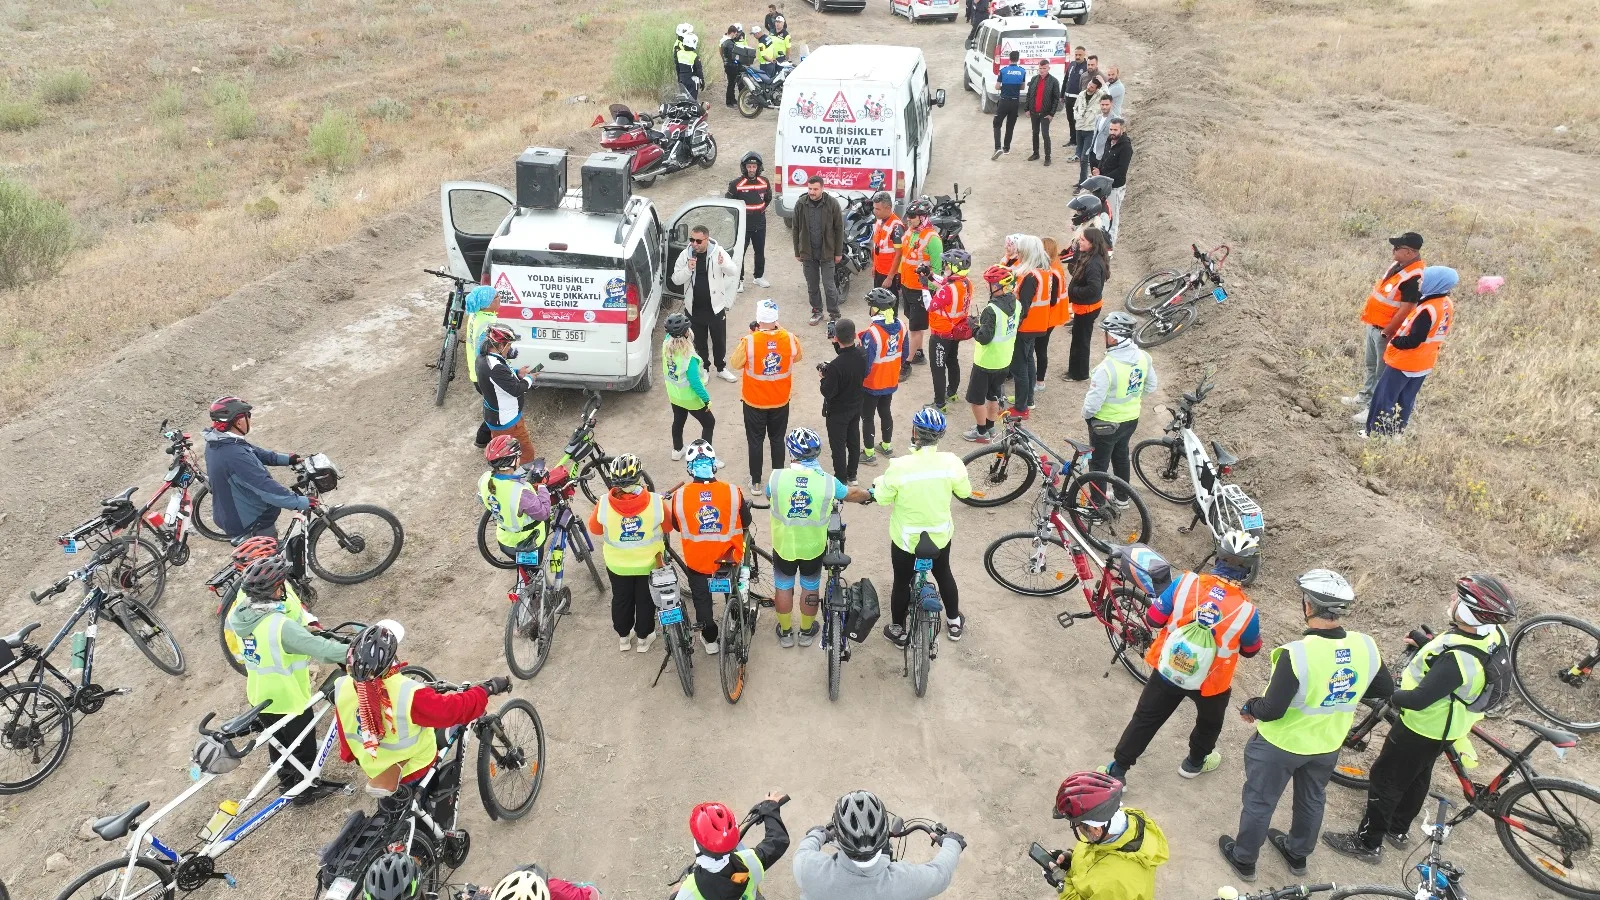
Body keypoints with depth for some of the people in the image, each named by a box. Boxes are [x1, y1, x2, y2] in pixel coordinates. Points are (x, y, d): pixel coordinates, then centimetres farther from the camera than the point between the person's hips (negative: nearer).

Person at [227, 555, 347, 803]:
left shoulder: (237, 614, -13)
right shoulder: (280, 625, -37)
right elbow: (318, 648, -38)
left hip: (259, 695, 7)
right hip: (289, 698, -7)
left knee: (278, 740, 28)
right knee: (303, 745, 17)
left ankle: (287, 781, 48)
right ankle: (305, 789, 34)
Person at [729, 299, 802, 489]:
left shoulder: (748, 341, -23)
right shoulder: (790, 339, -16)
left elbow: (736, 363, -6)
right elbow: (797, 357, 6)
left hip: (754, 401, -2)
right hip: (781, 401, 2)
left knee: (755, 440, 13)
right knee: (777, 439, 19)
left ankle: (756, 482, 24)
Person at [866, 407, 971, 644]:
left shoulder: (899, 466, -28)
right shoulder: (951, 462, -20)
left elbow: (882, 498, -14)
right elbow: (965, 492, -3)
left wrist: (880, 482, 6)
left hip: (906, 538, -2)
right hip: (940, 535, 3)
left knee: (902, 582, 20)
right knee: (943, 573, 28)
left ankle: (898, 630, 38)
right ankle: (954, 622, 46)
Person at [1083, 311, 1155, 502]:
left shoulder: (1107, 367, -32)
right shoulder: (1143, 357, -11)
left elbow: (1093, 402, -28)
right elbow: (1150, 388, 4)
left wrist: (1086, 414, -7)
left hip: (1106, 423, -7)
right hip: (1131, 419, 7)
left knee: (1099, 464, 12)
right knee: (1121, 456, 28)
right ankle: (1122, 497, 44)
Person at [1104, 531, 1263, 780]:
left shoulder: (1186, 583, -22)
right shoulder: (1247, 611, -24)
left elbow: (1153, 619, -11)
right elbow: (1251, 650, -4)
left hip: (1167, 670, 1)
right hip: (1210, 683, -1)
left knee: (1145, 719, 21)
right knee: (1209, 722, 32)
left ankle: (1117, 770, 30)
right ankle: (1195, 763, 54)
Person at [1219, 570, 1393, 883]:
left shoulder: (1297, 653, -36)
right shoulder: (1366, 646, -19)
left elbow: (1271, 710, -29)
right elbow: (1385, 690, 0)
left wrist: (1250, 707, -8)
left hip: (1280, 744, -5)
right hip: (1328, 744, 5)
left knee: (1259, 802, 19)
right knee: (1312, 801, 29)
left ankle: (1244, 858, 38)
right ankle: (1298, 854, 51)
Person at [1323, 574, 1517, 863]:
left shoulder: (1458, 660, -42)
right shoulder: (1494, 633, -15)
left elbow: (1418, 700, -38)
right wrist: (1430, 643, 7)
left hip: (1423, 728, -8)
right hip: (1447, 726, 8)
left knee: (1385, 780, 11)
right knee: (1417, 777, 28)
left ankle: (1368, 843, 27)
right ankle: (1398, 830, 48)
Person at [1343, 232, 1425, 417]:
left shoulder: (1414, 277, -27)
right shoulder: (1398, 265, 4)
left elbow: (1405, 310, -26)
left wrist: (1385, 333, -20)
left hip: (1386, 330, -10)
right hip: (1374, 325, 10)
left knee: (1383, 372, 3)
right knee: (1371, 365, 25)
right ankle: (1365, 397, 41)